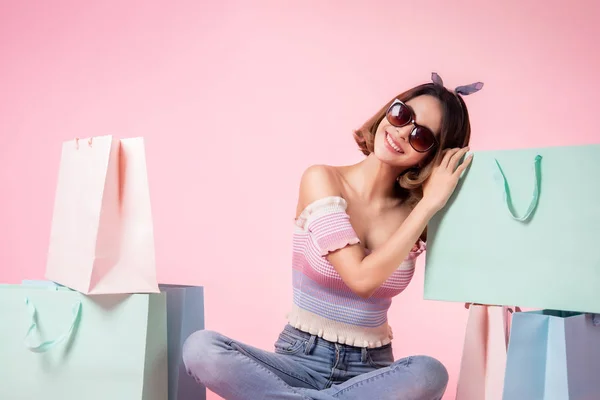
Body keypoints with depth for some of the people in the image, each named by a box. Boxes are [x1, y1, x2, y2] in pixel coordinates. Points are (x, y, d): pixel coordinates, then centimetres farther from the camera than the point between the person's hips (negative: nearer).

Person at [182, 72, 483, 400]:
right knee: (200, 348, -28)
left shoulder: (415, 210, -1)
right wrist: (429, 205, -17)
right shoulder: (322, 180, -8)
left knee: (429, 373, -33)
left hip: (370, 369, 2)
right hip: (301, 359, -1)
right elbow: (362, 278, -19)